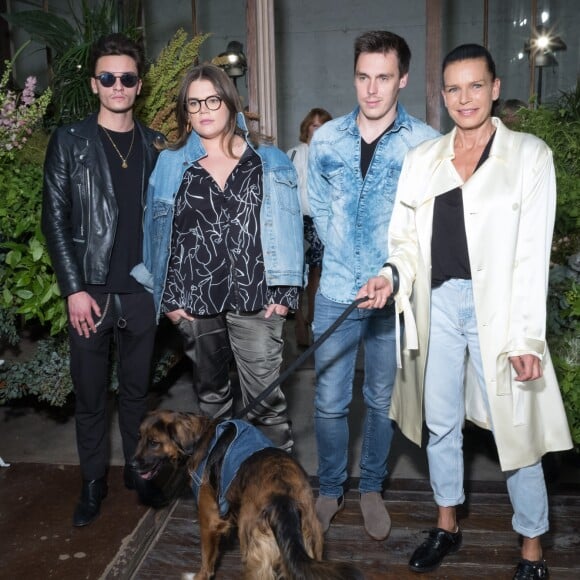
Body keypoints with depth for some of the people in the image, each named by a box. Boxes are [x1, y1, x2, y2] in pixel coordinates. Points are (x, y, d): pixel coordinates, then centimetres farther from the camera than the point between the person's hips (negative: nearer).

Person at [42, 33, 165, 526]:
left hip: (141, 291, 2)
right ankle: (94, 480, 24)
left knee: (137, 388, 13)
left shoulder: (155, 145, 7)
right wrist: (74, 289, -9)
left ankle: (137, 468, 30)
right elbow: (56, 219, -3)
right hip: (90, 291, -1)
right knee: (90, 392, 8)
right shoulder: (69, 142, 1)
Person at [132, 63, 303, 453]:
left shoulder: (269, 162, 5)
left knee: (265, 397, -3)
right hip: (194, 301, 2)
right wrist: (168, 297, 3)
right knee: (211, 391, 15)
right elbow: (159, 232, 8)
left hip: (255, 299, -2)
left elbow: (286, 228, 2)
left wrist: (283, 292, -5)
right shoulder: (171, 164, 8)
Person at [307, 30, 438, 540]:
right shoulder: (326, 139, 3)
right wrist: (347, 260, 2)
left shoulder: (425, 143, -6)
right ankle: (330, 490, 29)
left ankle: (372, 489, 34)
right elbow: (319, 209, 10)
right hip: (337, 292, 2)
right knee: (329, 402, 8)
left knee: (382, 400, 13)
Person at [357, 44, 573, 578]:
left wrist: (527, 337, -14)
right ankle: (447, 526, 36)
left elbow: (532, 253, -8)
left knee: (514, 433, 4)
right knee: (441, 424, 15)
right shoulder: (423, 159, 8)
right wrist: (392, 275, -11)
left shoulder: (529, 154, -2)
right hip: (437, 304, 4)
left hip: (496, 308, -3)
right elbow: (409, 238, 10)